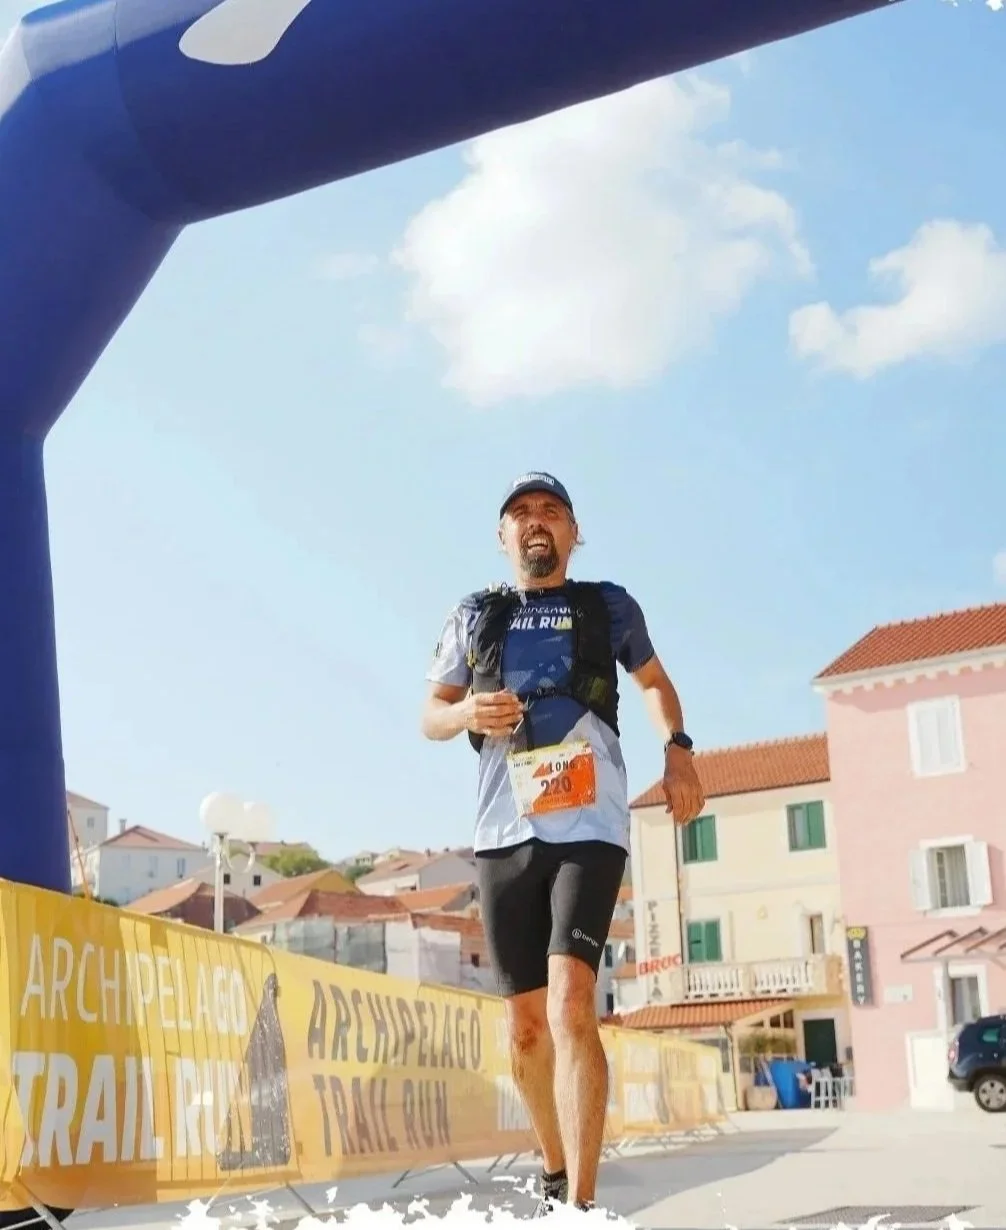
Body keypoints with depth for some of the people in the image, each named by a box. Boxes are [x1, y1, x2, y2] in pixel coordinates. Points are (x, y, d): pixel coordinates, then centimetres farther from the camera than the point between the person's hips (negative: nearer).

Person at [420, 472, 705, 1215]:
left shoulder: (609, 607, 10)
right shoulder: (473, 618, 12)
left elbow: (655, 681, 25)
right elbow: (430, 717, 16)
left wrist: (679, 749, 7)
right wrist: (467, 713, -8)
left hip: (589, 829, -3)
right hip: (505, 833, 3)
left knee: (571, 1006, -21)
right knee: (526, 1024, 8)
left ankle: (580, 1203, -22)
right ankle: (557, 1176, 28)